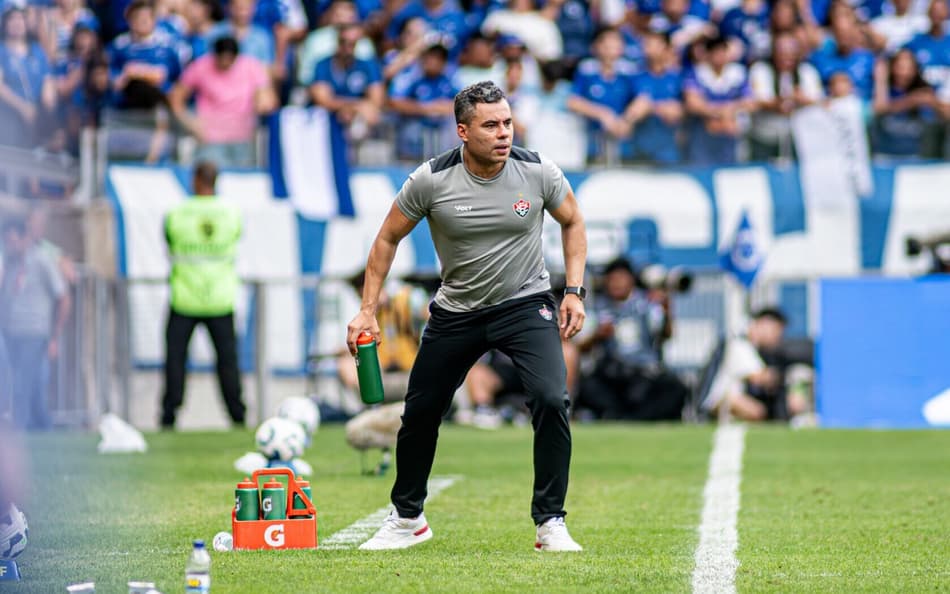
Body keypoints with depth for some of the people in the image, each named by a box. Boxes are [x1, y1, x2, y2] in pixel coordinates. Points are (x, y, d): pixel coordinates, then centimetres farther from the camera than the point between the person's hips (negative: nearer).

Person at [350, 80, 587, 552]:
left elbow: (572, 222, 5)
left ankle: (550, 522, -10)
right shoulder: (431, 180, -16)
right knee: (420, 411, 8)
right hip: (455, 312, 1)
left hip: (526, 303, -1)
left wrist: (574, 291, -5)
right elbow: (388, 238, -2)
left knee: (551, 400, -22)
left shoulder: (538, 172, -15)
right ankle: (407, 518, 31)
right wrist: (368, 310, -6)